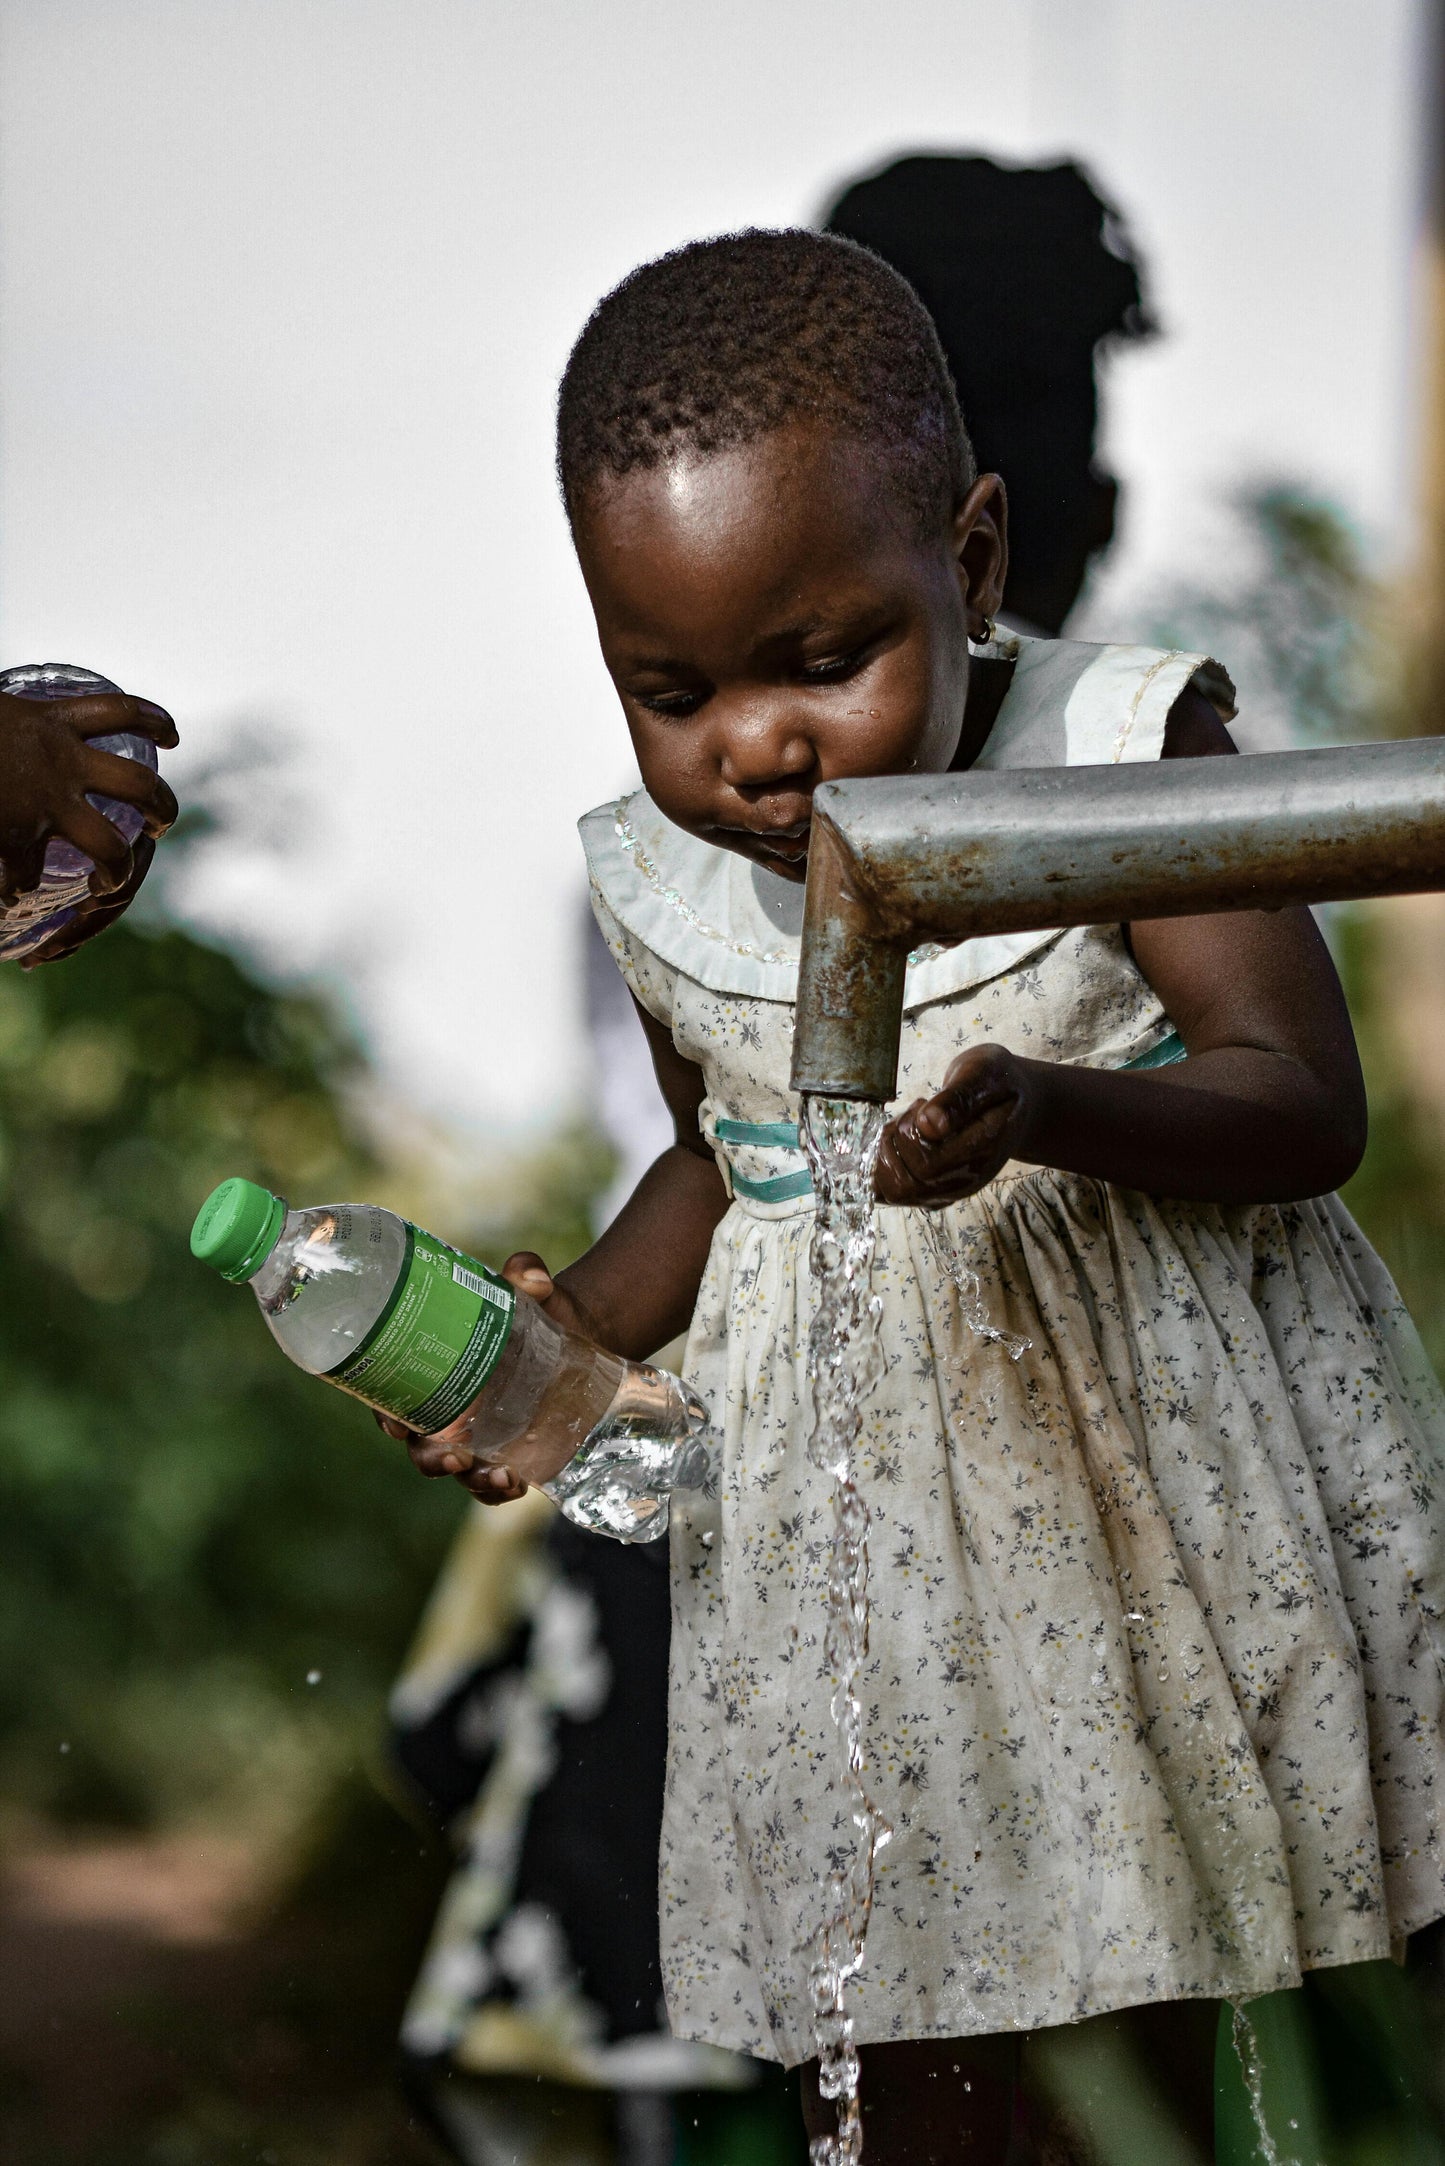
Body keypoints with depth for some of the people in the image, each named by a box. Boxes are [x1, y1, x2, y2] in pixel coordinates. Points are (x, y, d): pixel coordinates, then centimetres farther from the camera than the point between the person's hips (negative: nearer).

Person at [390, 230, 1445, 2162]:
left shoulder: (1127, 750, -15)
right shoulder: (660, 886, -2)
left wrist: (1040, 1109, -35)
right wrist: (583, 1327, -1)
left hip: (1178, 1420, -3)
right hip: (852, 1479, 3)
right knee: (908, 1976, 11)